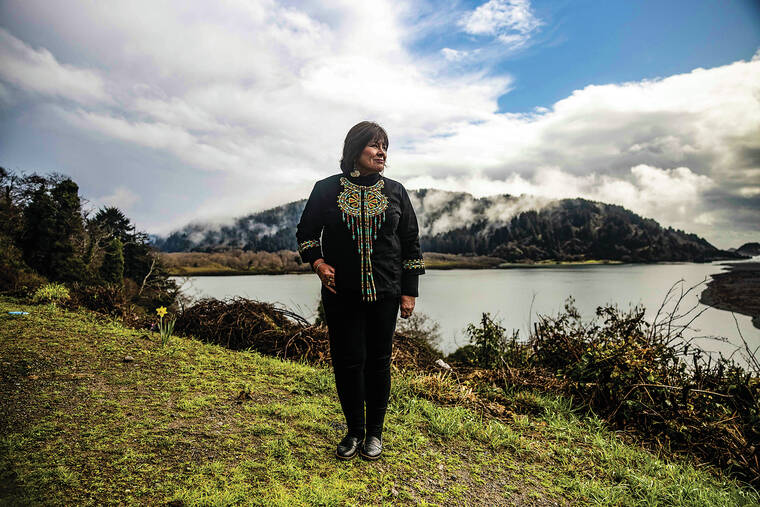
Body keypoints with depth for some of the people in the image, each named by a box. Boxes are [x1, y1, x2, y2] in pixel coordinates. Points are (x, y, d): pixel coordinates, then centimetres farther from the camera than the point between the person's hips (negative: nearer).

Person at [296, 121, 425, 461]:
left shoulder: (395, 191, 6)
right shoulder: (327, 189, 2)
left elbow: (411, 243, 8)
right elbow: (305, 232, 12)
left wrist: (409, 292, 3)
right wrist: (317, 261, -8)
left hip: (384, 292, 1)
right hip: (341, 293, -1)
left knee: (378, 362, 7)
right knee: (347, 361, 3)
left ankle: (375, 432, 26)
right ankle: (354, 430, 25)